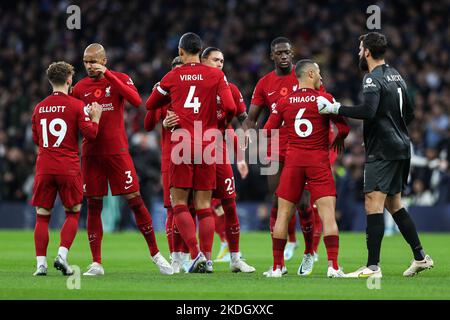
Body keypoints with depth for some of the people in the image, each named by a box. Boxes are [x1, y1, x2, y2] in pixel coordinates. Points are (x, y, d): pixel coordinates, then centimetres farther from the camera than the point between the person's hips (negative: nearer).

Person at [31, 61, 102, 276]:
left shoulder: (39, 107, 9)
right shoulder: (76, 106, -4)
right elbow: (90, 134, -8)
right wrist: (95, 117, 8)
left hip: (44, 168, 3)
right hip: (68, 168, -3)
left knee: (42, 216, 6)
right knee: (73, 214, 11)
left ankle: (41, 264, -2)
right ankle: (62, 256, -5)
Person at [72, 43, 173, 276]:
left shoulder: (120, 79, 0)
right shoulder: (80, 88, 8)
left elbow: (136, 100, -20)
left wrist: (108, 75, -21)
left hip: (117, 150, -3)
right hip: (91, 152, 3)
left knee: (135, 201, -5)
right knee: (93, 206, 2)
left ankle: (156, 254, 6)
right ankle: (96, 263, 6)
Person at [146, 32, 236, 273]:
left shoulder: (172, 77, 5)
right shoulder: (216, 75, 3)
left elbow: (150, 105, 17)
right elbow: (230, 108, -6)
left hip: (181, 144, -1)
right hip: (206, 145, 1)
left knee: (179, 203, 3)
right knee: (204, 205, 6)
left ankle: (196, 253, -12)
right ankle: (206, 258, 2)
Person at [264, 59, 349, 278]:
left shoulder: (284, 102, 4)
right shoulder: (324, 99, -4)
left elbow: (267, 131, 4)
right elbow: (343, 128, -6)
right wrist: (339, 140, 16)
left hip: (293, 161, 2)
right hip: (319, 161, -2)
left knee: (283, 214, 9)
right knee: (328, 215, -4)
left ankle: (277, 267, 9)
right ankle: (333, 266, -14)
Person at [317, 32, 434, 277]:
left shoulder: (373, 79, -13)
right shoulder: (395, 75, 15)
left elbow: (368, 110, -28)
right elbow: (409, 113, 23)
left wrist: (335, 108, -22)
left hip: (382, 151, -10)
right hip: (401, 148, 10)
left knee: (373, 203, -12)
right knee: (394, 203, 19)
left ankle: (373, 267, -18)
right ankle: (420, 257, 21)